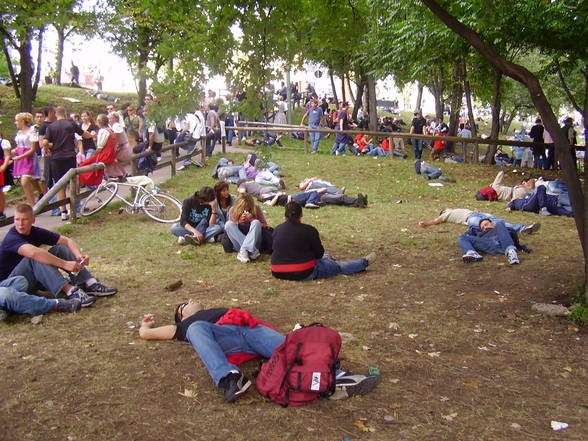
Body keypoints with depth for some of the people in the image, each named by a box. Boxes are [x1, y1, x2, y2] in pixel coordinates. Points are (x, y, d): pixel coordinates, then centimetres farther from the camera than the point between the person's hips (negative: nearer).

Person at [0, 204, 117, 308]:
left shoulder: (36, 232, -1)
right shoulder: (12, 238, -22)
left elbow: (67, 241, -5)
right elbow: (33, 252, -42)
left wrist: (79, 255, -26)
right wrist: (65, 264, -45)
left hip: (32, 280, 7)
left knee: (59, 249, -8)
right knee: (35, 258, -33)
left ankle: (90, 283, -21)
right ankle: (70, 291, -44)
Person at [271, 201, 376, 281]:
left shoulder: (277, 230, 3)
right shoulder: (309, 230, -13)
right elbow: (319, 253, -5)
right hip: (304, 274, -6)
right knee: (339, 266, 15)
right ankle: (364, 263, 32)